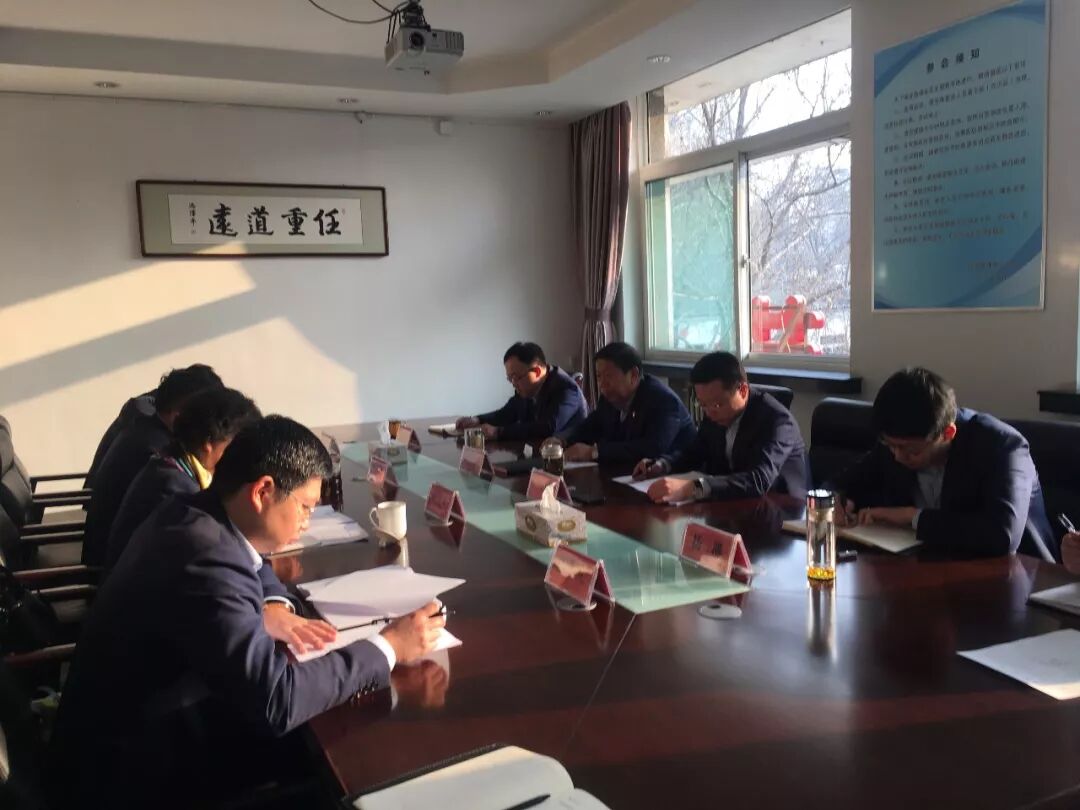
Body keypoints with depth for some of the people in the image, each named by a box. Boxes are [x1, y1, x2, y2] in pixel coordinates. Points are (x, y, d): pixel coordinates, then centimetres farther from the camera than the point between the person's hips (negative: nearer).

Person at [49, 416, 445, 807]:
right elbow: (277, 701, -32)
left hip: (137, 723, 8)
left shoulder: (190, 514, -4)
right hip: (127, 770, -8)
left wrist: (265, 613, -3)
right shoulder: (206, 560, -31)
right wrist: (387, 647, -21)